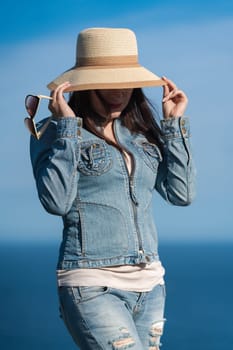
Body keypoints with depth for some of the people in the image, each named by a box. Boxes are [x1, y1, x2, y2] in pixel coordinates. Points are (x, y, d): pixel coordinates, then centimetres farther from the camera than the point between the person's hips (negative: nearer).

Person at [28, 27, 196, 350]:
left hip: (149, 285, 6)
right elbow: (57, 201, -14)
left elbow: (182, 194, 7)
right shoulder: (53, 133, 0)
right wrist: (67, 129, -13)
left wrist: (173, 123, 5)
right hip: (93, 286, -6)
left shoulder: (141, 133, 14)